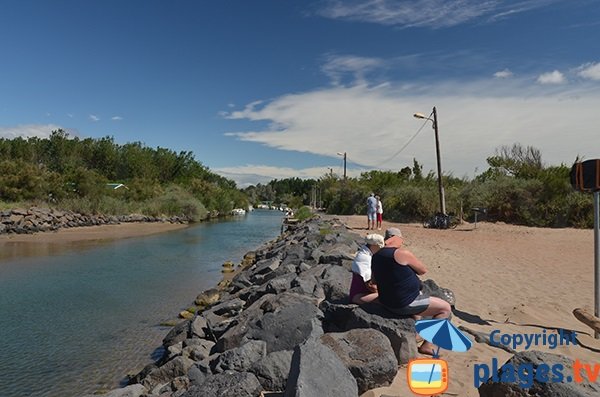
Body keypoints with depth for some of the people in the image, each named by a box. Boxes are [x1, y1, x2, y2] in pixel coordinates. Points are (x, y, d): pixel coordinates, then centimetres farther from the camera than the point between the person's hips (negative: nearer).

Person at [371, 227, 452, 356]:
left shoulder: (376, 257, 4)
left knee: (419, 295, 36)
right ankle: (427, 345, 4)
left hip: (386, 302, 9)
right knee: (446, 308, 4)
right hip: (405, 304, -9)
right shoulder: (403, 253, -20)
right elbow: (423, 270, -7)